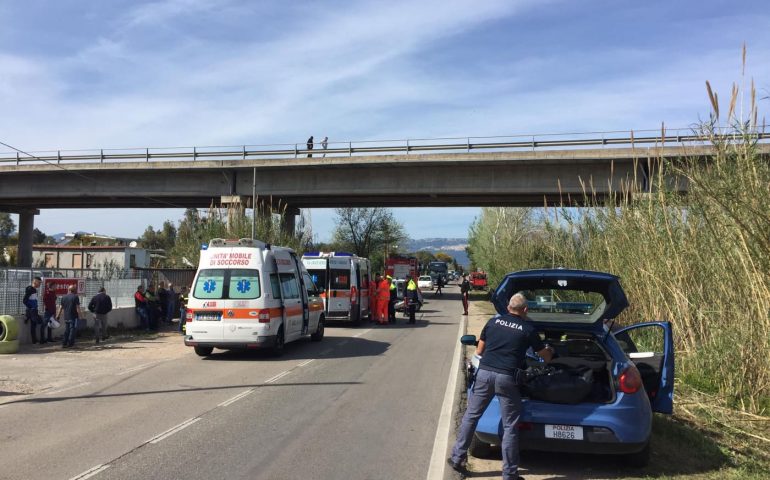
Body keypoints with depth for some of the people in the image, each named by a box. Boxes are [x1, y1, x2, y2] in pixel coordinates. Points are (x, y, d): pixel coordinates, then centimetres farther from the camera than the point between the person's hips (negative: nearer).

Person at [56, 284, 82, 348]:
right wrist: (80, 315, -3)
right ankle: (70, 343, 1)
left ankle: (64, 343, 10)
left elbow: (60, 308, 8)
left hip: (66, 317, 5)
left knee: (66, 330, 13)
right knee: (73, 330, 2)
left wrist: (58, 315, 14)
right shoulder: (75, 297, -9)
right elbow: (77, 308, -11)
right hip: (73, 317, -5)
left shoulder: (64, 297, 7)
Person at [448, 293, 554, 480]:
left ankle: (457, 458, 21)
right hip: (507, 378, -2)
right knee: (509, 426, 6)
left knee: (471, 416, 15)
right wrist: (549, 351, 43)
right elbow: (546, 357, 19)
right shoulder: (528, 329, 5)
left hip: (484, 373, 3)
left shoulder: (493, 321, 11)